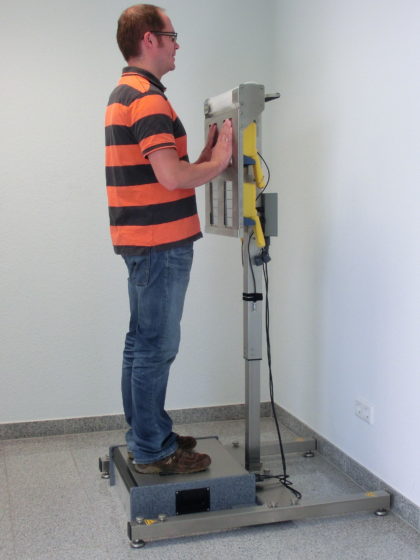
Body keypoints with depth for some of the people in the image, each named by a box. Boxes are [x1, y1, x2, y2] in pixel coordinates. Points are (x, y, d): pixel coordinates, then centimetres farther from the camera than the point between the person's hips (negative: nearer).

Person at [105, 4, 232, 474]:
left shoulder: (123, 96, 18)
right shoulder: (148, 99, -16)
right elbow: (171, 176, -25)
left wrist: (206, 157, 7)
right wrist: (217, 162, -9)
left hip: (141, 241, 11)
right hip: (160, 243, -11)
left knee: (141, 343, 16)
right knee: (156, 348, -2)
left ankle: (144, 435, 28)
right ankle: (153, 451, 8)